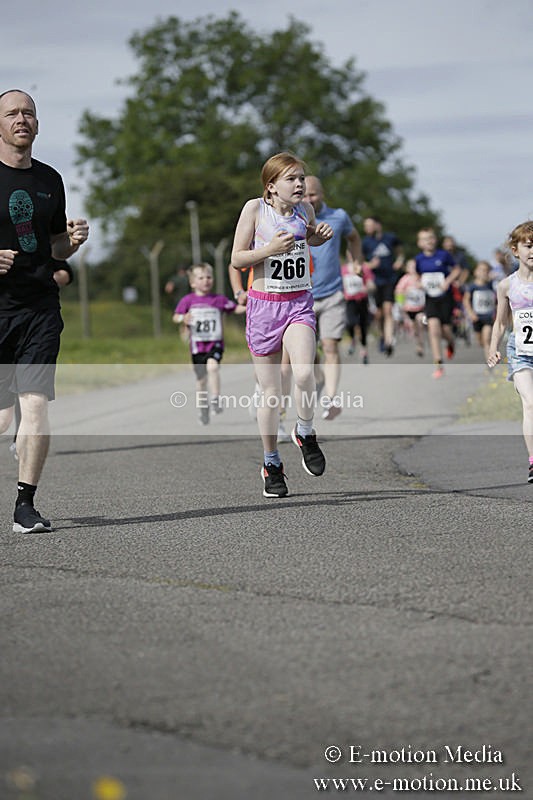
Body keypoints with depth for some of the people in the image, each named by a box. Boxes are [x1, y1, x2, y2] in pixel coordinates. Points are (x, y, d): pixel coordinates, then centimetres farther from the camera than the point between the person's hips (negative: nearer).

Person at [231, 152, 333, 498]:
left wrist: (321, 236, 4)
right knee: (270, 391, 3)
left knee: (304, 373, -23)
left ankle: (306, 433, 4)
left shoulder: (305, 209, 3)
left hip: (299, 303, 2)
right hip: (264, 303, -2)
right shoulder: (255, 208, -7)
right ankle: (271, 463, 19)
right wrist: (270, 249, -20)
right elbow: (237, 259, -6)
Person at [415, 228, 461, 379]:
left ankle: (451, 343, 41)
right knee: (433, 328, -14)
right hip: (430, 299, 1)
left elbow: (457, 269, 4)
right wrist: (419, 284, -7)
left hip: (445, 297, -1)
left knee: (445, 329, 0)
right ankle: (438, 365, -12)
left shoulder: (443, 255, -7)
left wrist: (448, 281, -11)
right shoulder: (419, 259, 0)